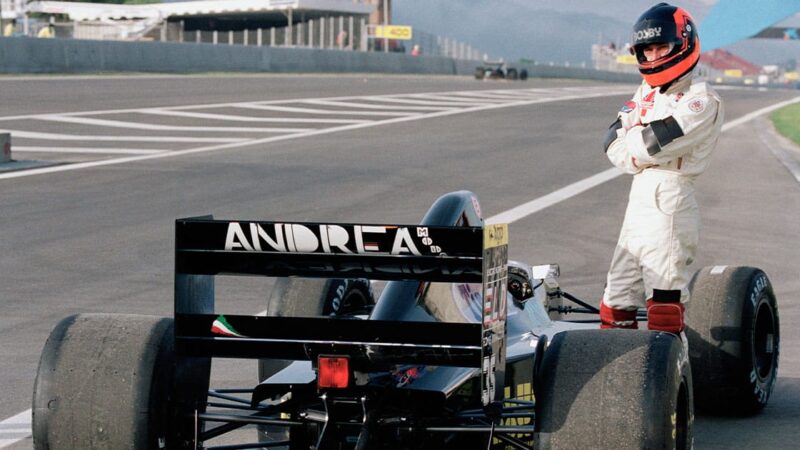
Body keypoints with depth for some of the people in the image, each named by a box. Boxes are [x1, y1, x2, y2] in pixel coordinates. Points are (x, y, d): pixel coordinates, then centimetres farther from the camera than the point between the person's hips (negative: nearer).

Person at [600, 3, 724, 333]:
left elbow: (651, 145, -18)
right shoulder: (647, 93, 16)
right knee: (617, 298, 13)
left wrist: (630, 139, 1)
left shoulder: (700, 100, -8)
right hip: (639, 198, 8)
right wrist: (645, 154, -10)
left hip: (670, 199, -8)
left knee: (664, 302, -7)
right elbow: (613, 146, 7)